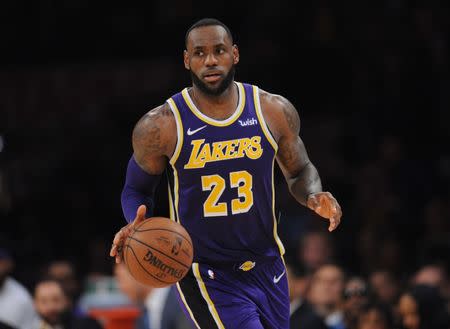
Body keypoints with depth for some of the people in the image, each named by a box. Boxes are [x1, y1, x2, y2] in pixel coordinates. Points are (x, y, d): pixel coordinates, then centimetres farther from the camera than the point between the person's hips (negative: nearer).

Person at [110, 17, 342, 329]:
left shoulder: (274, 111, -3)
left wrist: (314, 196, -10)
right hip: (206, 276, -4)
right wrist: (138, 225, -17)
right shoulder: (160, 126, -10)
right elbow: (136, 190, 5)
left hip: (267, 267, 4)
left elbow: (300, 171, 12)